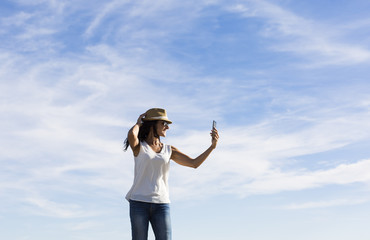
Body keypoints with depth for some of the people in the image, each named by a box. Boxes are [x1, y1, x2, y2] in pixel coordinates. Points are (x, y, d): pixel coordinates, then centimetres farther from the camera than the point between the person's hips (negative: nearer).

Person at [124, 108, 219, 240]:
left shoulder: (169, 150, 14)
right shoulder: (138, 146, 4)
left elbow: (194, 163, 7)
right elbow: (131, 135, -20)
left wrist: (212, 146, -5)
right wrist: (138, 123, 2)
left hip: (161, 204, 3)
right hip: (139, 202, -3)